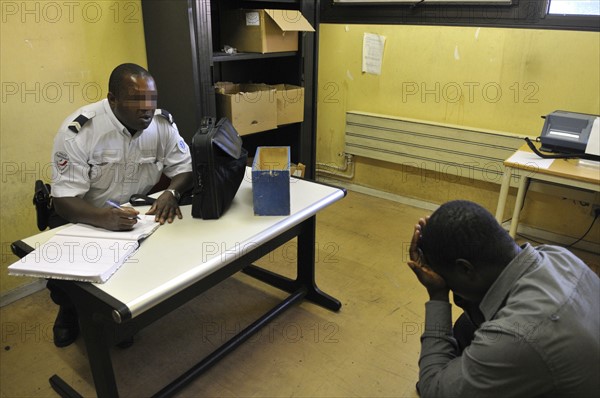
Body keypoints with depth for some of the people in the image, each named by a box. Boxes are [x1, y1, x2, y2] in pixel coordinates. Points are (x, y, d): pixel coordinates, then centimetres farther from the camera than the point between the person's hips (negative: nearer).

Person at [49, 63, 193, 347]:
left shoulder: (162, 123, -12)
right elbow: (63, 202, -25)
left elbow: (185, 168, -6)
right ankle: (71, 310, 16)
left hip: (140, 214, 4)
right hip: (83, 219, -3)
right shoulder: (78, 131, -22)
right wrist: (103, 217, -47)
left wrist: (171, 192, -30)